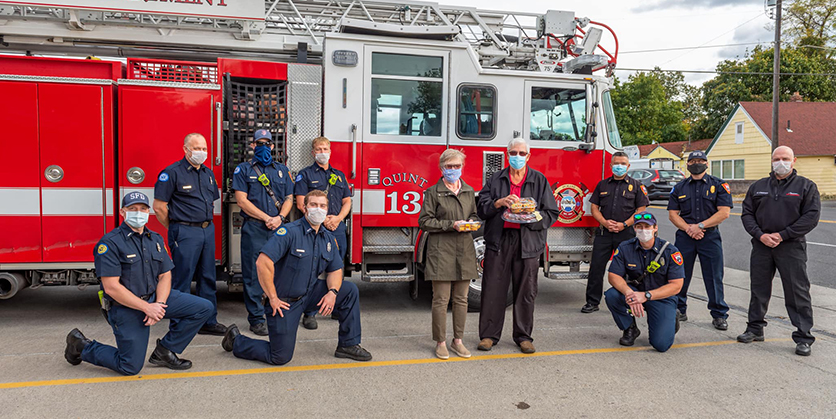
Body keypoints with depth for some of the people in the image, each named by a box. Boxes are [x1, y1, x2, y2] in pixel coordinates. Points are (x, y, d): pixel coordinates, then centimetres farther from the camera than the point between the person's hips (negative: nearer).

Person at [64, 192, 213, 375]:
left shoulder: (156, 240, 6)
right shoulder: (110, 243, -15)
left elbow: (165, 276, 5)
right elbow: (111, 287, -20)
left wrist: (159, 304, -14)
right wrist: (147, 307, -22)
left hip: (154, 298, 6)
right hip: (125, 307, -6)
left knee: (204, 308, -6)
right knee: (131, 367, -4)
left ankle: (164, 351, 6)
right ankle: (82, 346, 20)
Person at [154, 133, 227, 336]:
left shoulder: (208, 173, 14)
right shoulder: (172, 172, -8)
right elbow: (159, 206, -9)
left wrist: (207, 224, 17)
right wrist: (175, 229, -1)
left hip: (208, 230, 7)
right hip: (185, 233, -7)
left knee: (207, 277, 11)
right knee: (182, 280, -1)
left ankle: (208, 321, 21)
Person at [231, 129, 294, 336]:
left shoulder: (281, 169, 16)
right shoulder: (243, 169, 6)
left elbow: (289, 198, 11)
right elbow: (242, 201, -4)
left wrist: (280, 218, -7)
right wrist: (267, 218, -10)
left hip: (278, 229, 3)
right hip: (254, 229, -3)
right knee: (253, 274, -1)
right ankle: (256, 319, 6)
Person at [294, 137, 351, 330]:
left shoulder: (340, 175, 18)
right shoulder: (305, 174, 4)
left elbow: (347, 201, 14)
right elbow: (301, 203, -5)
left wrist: (338, 218, -5)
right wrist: (322, 219, -13)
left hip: (337, 228, 4)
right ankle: (309, 313, -1)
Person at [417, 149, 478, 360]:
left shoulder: (469, 191, 14)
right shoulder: (433, 192, -1)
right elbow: (424, 221, -5)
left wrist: (471, 223, -1)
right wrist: (452, 224, -14)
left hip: (464, 251, 5)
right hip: (441, 251, -4)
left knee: (461, 299, 9)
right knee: (441, 299, -1)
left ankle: (458, 340, 22)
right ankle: (440, 342, 11)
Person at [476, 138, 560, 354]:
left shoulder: (539, 180, 8)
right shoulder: (496, 179, 10)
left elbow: (551, 213, 5)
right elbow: (482, 208, 4)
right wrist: (499, 202, -14)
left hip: (528, 242, 0)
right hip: (498, 240, 0)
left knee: (525, 291, 5)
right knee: (493, 289, 2)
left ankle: (523, 336, 19)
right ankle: (488, 334, 14)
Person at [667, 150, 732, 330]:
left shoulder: (718, 185, 3)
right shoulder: (679, 187, 10)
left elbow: (724, 212, -6)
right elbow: (673, 213, 5)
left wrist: (700, 226, -13)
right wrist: (688, 228, -11)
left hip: (710, 236, -2)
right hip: (684, 237, 2)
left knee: (714, 277, 1)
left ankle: (719, 315, 12)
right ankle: (678, 310, 18)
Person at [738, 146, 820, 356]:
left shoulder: (806, 186, 1)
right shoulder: (758, 187, 11)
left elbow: (811, 216, -7)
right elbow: (747, 214, 9)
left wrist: (782, 235, -13)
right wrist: (760, 235, -7)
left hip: (792, 247, -3)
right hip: (761, 245, 4)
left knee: (798, 293, -1)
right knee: (759, 289, 11)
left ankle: (803, 337, 8)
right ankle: (755, 328, 25)